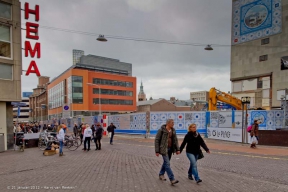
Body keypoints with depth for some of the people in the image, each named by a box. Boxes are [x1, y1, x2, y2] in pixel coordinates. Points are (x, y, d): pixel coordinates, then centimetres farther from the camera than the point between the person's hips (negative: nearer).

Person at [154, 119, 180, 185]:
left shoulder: (173, 130, 5)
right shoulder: (161, 130, -13)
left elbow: (175, 140, 10)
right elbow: (157, 140, -10)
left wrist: (177, 149, 2)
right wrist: (157, 151, -12)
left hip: (170, 149, 7)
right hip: (164, 149, -7)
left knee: (165, 162, 17)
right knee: (167, 164, -8)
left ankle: (161, 175, 35)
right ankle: (172, 180, -6)